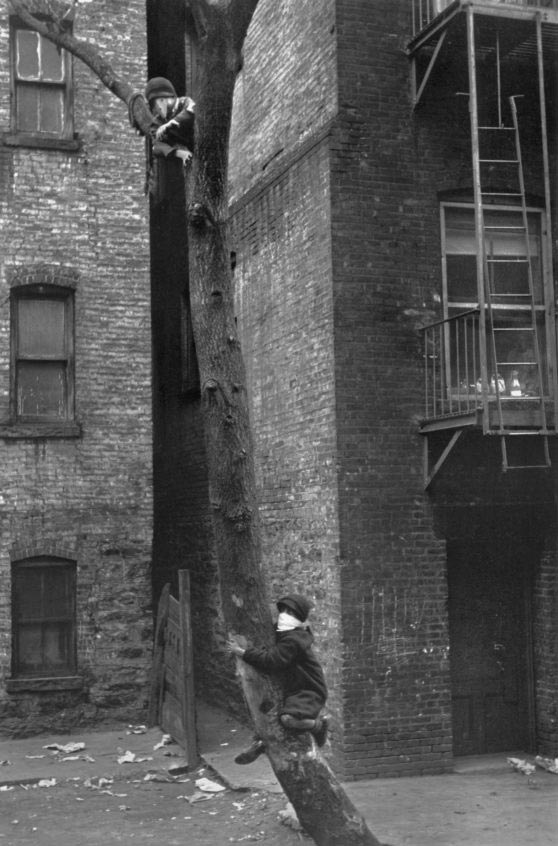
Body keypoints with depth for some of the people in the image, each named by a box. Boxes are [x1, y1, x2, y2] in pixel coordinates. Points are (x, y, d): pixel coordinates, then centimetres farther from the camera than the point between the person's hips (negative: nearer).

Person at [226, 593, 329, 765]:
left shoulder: (293, 640, -24)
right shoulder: (284, 634, 7)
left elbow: (270, 661, -30)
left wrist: (242, 652, -23)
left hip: (309, 693, -10)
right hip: (291, 690, 11)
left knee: (289, 719, -34)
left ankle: (318, 722, -7)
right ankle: (260, 741, 30)